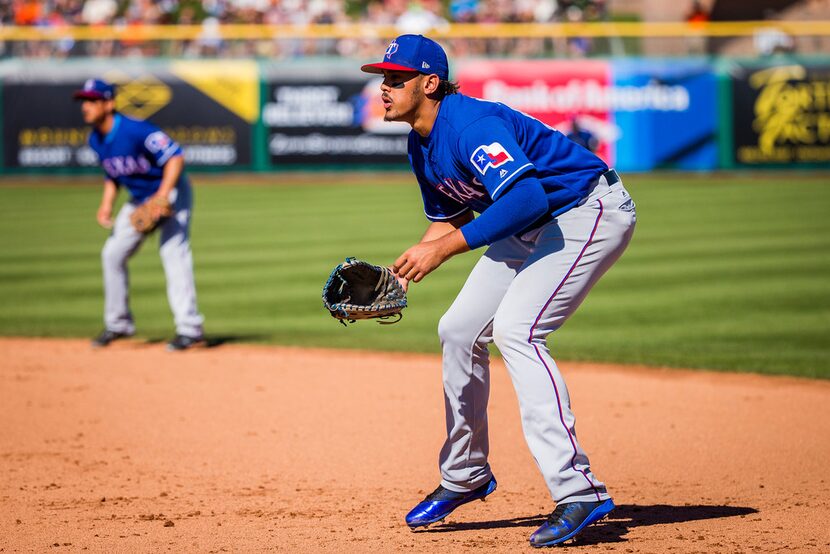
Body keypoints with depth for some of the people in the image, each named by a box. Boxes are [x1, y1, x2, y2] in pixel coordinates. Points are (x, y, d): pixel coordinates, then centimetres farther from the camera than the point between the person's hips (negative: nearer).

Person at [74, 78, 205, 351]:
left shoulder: (136, 131, -27)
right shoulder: (95, 140, -1)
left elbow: (175, 157, -27)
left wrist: (161, 197, -34)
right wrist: (107, 204, -2)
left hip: (170, 191, -8)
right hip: (138, 199, 9)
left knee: (173, 252, -21)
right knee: (113, 253, 6)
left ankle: (189, 328, -22)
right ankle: (118, 324, 20)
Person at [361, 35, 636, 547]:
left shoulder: (469, 124, -27)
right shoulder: (422, 146, 3)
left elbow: (526, 197, -39)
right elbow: (451, 219, 16)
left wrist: (443, 249, -38)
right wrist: (399, 277, 0)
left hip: (590, 211, -10)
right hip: (533, 228, 10)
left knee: (515, 328, -25)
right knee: (459, 330, 10)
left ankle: (579, 492, -26)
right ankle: (465, 478, 27)